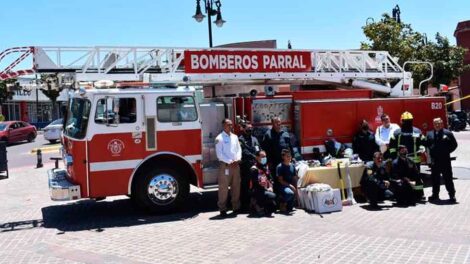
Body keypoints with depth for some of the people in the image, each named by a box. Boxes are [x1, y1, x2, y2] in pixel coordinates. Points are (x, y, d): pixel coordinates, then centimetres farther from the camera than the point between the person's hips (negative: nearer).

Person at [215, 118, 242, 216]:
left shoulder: (235, 137, 13)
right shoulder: (219, 138, -5)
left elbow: (239, 149, 12)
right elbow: (219, 154, -11)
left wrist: (237, 159, -6)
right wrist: (230, 162, -15)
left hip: (236, 165, 6)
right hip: (225, 165, -6)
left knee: (236, 187, 9)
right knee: (223, 187, -4)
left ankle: (236, 207, 18)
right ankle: (222, 209, 2)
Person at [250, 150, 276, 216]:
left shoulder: (265, 167, 17)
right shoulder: (254, 169, -9)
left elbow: (270, 179, 18)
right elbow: (256, 183, -15)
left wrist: (270, 187, -1)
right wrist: (266, 189, -15)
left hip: (266, 190, 7)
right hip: (257, 191, -7)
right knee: (272, 196, -28)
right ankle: (257, 204, -6)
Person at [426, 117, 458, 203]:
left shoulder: (448, 133, -1)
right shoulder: (429, 134, 10)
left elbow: (454, 144, 3)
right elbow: (427, 144, 17)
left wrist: (447, 151, -3)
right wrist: (431, 152, 5)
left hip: (445, 160, -3)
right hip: (434, 160, 4)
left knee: (448, 178, 0)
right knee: (435, 178, 11)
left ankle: (452, 195, 7)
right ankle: (435, 194, 21)